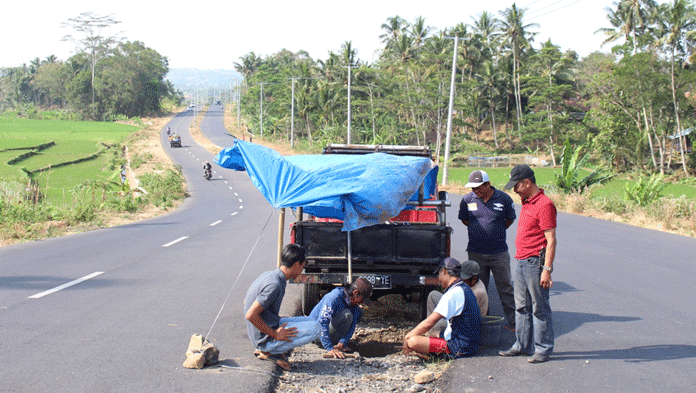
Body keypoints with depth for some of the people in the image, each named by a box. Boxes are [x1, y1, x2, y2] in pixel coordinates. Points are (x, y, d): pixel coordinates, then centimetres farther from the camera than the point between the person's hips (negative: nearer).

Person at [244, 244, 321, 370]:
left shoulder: (268, 275, 6)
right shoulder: (275, 284, -24)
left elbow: (246, 301, 18)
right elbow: (250, 315, -29)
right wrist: (275, 334, -19)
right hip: (265, 339, -9)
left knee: (311, 321, 18)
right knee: (315, 328, -14)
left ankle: (265, 350, 9)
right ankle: (271, 352, -6)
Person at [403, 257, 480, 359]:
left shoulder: (453, 293, -19)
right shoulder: (465, 289, 13)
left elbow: (429, 323, -19)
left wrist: (408, 336, -6)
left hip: (459, 348, -10)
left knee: (413, 341, -23)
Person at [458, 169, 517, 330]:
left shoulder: (503, 199, -5)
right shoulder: (467, 199, -2)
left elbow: (510, 219, 11)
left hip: (499, 253, -1)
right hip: (476, 253, 2)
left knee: (505, 288, 4)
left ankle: (514, 322, 12)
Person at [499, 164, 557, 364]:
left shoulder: (544, 204, -14)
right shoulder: (526, 203, 16)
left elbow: (551, 240, -18)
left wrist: (547, 269, -22)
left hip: (535, 262, -10)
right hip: (521, 261, 10)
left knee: (539, 308, -2)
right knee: (522, 306, 15)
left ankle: (543, 349, 6)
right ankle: (522, 345, 24)